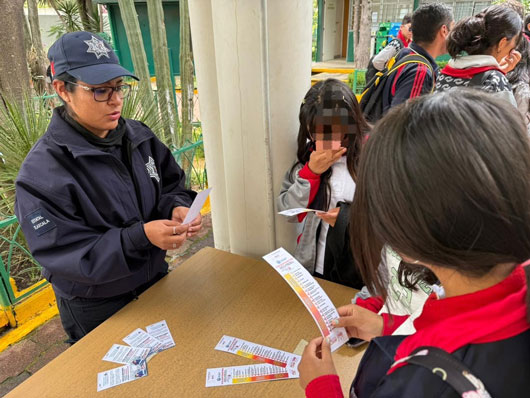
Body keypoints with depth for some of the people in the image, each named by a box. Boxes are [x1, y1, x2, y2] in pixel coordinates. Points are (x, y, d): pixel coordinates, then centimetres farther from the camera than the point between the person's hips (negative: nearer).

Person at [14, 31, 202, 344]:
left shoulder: (139, 136, -5)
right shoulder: (41, 172, -22)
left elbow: (171, 183, 4)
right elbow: (63, 253, -24)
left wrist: (177, 207, -20)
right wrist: (142, 236, -36)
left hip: (157, 283, 5)